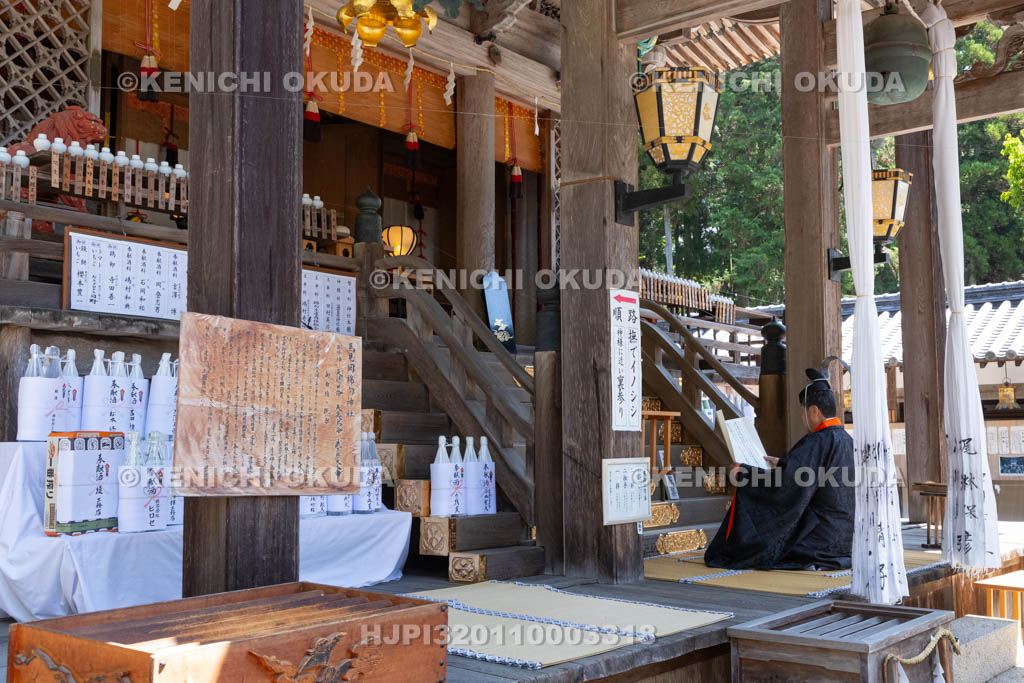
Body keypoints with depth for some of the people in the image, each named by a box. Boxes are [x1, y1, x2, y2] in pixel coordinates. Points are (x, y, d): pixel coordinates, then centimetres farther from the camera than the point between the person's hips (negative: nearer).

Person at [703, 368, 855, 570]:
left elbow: (781, 484, -24)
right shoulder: (845, 439, 8)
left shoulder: (819, 441, -21)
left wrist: (743, 472, -11)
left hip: (820, 536, -9)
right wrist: (782, 465, 29)